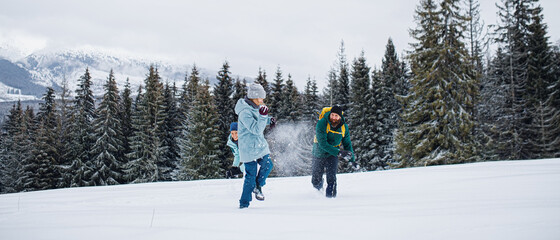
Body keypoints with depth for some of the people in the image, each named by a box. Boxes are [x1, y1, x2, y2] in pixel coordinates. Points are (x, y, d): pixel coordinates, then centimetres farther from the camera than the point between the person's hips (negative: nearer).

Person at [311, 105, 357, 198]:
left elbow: (347, 144, 6)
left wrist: (352, 159, 4)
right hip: (319, 154, -1)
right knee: (315, 181, 9)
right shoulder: (322, 124, -23)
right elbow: (323, 144, -29)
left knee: (331, 176, -21)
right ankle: (319, 189, 43)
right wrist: (339, 152, -35)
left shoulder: (344, 127, -9)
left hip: (333, 155, 1)